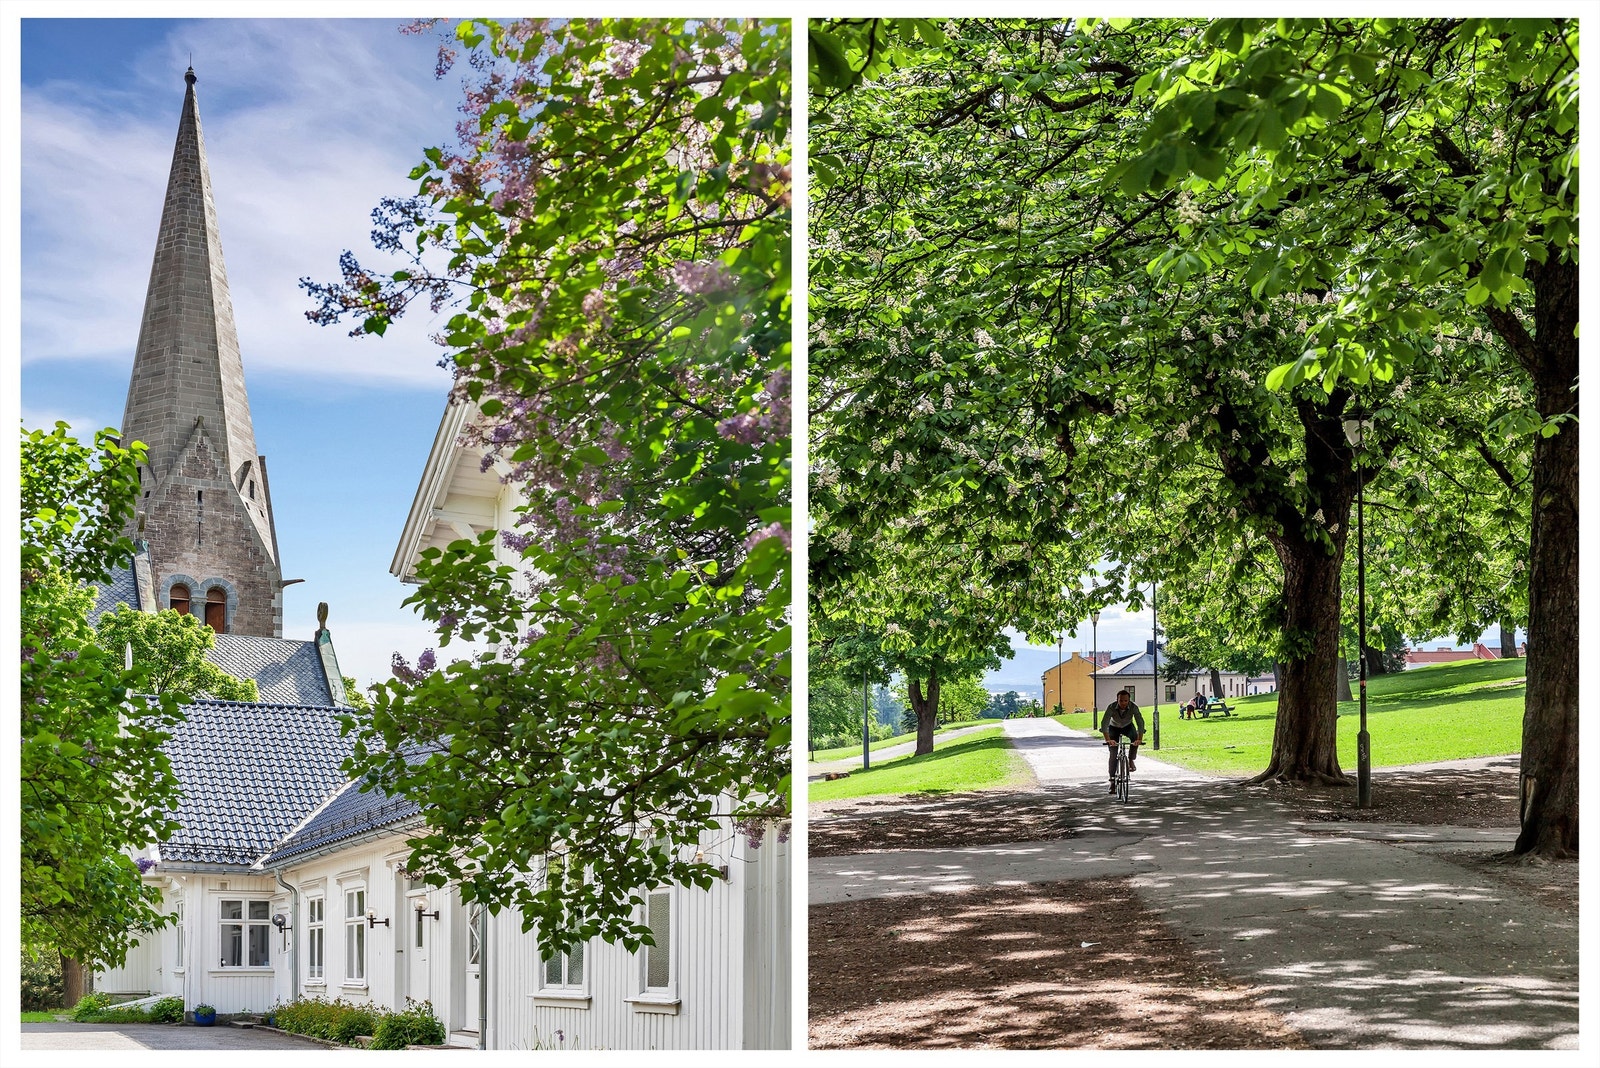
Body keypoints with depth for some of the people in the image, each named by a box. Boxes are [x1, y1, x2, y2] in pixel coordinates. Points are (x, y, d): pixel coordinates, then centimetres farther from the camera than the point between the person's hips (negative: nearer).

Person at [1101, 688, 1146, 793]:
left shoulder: (1133, 707, -30)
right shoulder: (1111, 707, -32)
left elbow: (1140, 723, -35)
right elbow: (1104, 723, -39)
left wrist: (1140, 739, -50)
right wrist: (1108, 739, -53)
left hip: (1128, 727, 1)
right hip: (1114, 728, -1)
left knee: (1135, 738, -32)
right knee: (1113, 754, -12)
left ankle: (1131, 761, -8)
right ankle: (1113, 781, -6)